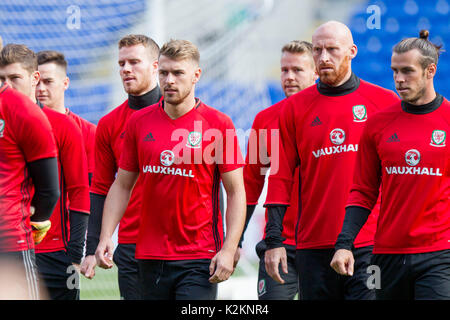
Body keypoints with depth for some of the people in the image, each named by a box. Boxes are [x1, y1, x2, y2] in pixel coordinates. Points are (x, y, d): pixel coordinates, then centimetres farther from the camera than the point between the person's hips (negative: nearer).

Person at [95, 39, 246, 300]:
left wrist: (229, 249, -11)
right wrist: (105, 237, 2)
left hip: (200, 258, -4)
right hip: (150, 256, 4)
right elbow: (122, 186, 13)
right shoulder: (139, 122, 7)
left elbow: (236, 192, -2)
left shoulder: (218, 124, -3)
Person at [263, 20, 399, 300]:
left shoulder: (385, 102, 4)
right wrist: (274, 240, 1)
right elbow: (280, 178, 7)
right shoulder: (295, 108, 8)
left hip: (370, 246, -2)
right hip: (314, 249, 2)